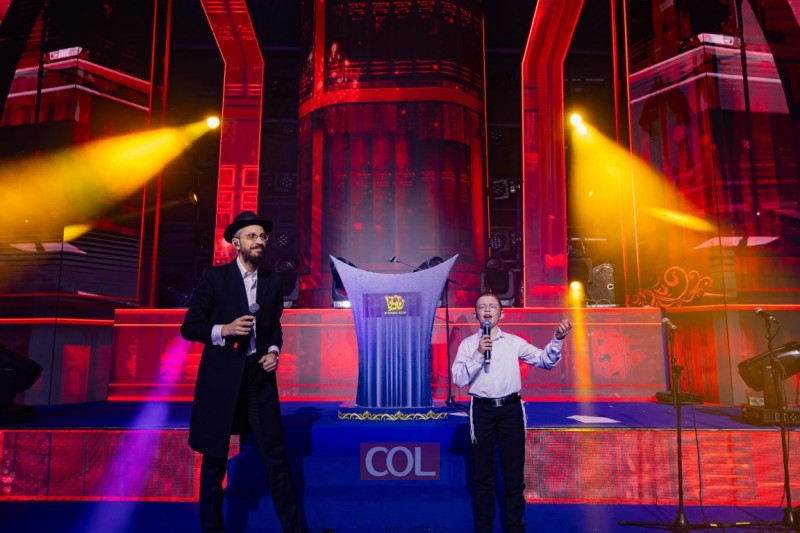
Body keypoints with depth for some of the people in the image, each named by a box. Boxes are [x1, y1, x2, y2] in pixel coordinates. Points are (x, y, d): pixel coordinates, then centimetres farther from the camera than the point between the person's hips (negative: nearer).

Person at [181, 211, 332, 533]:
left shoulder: (273, 282, 8)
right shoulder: (214, 277, -4)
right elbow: (189, 326, -4)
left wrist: (274, 351, -1)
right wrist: (223, 330, -19)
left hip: (259, 377, 3)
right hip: (221, 378, -3)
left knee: (276, 455, 5)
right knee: (215, 458, 10)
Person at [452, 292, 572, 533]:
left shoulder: (514, 342, 4)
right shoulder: (468, 344, 1)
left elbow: (545, 361, 1)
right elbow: (459, 379, -8)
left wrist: (557, 339, -14)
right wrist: (478, 354, -17)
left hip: (511, 408, 1)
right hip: (482, 410, 0)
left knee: (514, 472, 9)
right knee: (484, 473, 11)